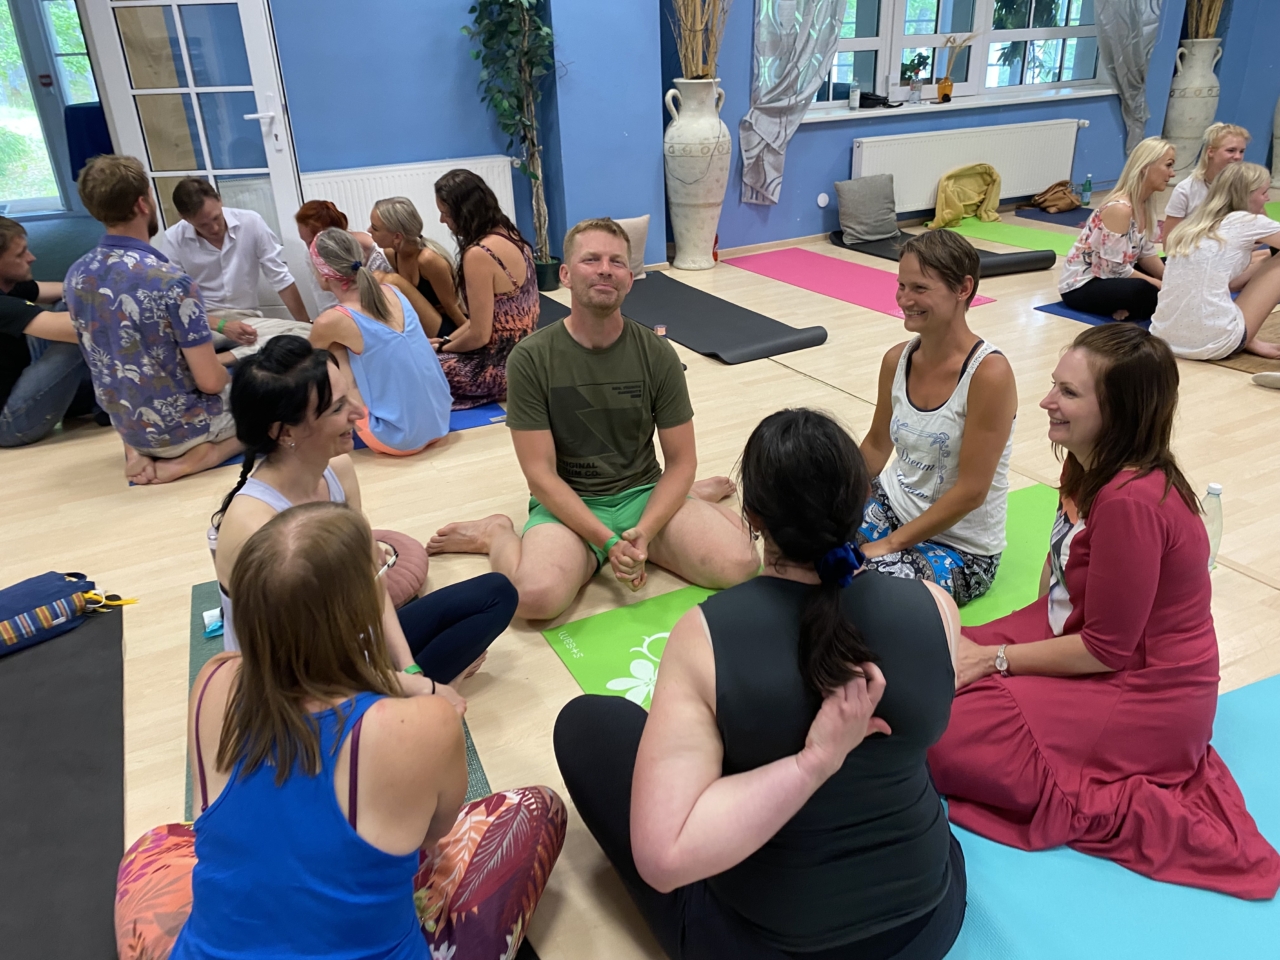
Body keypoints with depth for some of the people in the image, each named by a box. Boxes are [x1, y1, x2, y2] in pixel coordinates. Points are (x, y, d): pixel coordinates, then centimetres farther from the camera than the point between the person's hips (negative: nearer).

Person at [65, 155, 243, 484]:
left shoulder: (75, 276, -3)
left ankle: (142, 452, 9)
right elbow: (210, 381, -22)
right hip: (180, 426, -6)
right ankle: (195, 458, -3)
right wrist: (230, 379, 1)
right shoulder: (170, 281, -26)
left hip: (126, 426, 6)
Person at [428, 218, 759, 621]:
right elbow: (540, 474, -11)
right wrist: (607, 540, -22)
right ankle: (497, 533, 3)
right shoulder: (531, 358, -11)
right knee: (537, 596, -33)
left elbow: (681, 460, -2)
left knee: (738, 565, -20)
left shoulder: (657, 355, -5)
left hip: (642, 494, 3)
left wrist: (643, 533, -18)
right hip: (568, 505, -2)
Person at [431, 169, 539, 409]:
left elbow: (479, 335, -21)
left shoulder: (478, 254, -24)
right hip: (520, 354, 10)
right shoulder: (510, 236, 4)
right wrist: (446, 340, 9)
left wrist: (442, 348, -2)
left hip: (501, 365, -10)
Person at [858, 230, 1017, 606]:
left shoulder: (989, 374, -23)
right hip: (893, 505, 6)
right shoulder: (897, 360, -4)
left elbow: (970, 491, -22)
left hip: (961, 548, -5)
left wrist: (890, 544, -18)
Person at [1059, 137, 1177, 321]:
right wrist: (1164, 287, -18)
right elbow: (1117, 269, -24)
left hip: (1111, 276, 11)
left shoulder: (1146, 202, 4)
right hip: (1081, 285, -11)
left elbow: (1147, 255, 6)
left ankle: (1127, 308, -2)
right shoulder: (1120, 208, -23)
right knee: (1143, 291, -35)